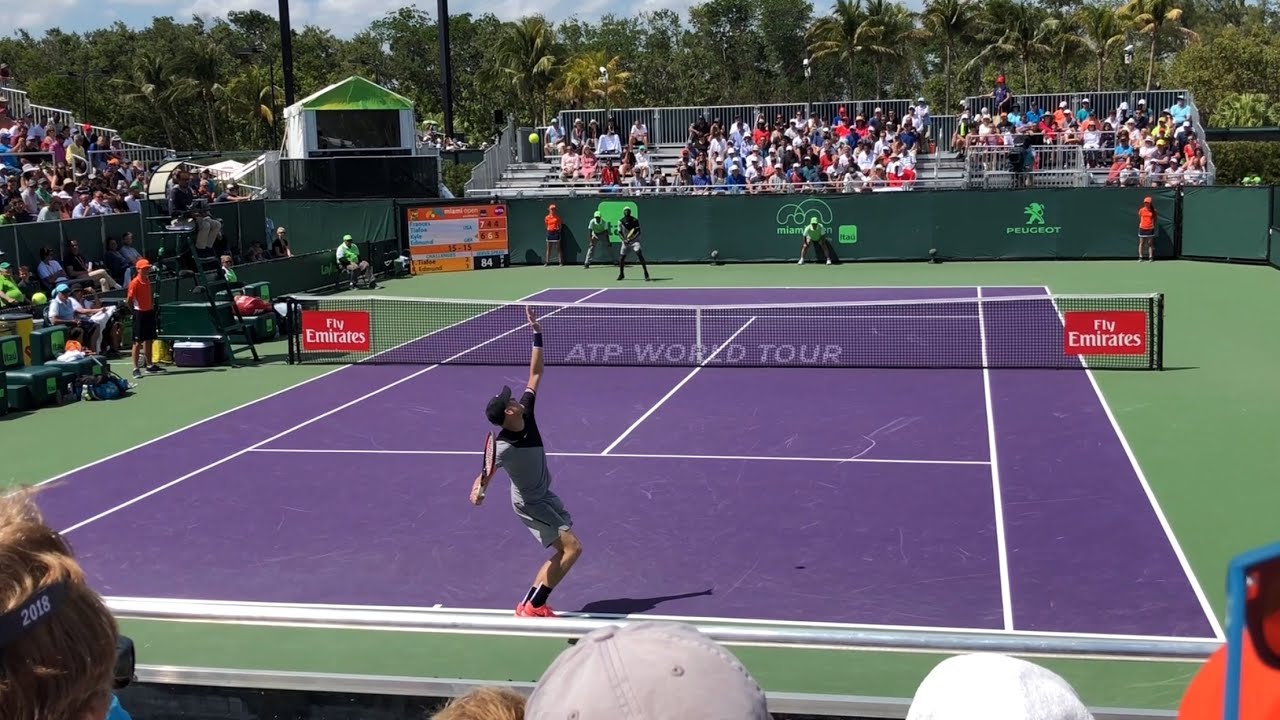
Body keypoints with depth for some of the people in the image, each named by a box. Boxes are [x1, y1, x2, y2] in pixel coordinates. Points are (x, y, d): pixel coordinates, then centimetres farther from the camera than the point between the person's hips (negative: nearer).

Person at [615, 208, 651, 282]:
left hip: (635, 240, -3)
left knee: (639, 254, -24)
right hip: (625, 241, 3)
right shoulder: (620, 222, -1)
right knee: (621, 258, 3)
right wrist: (624, 240, -17)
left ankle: (646, 273, -21)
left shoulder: (635, 220, -7)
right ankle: (621, 274, 26)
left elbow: (638, 232, -10)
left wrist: (632, 238, -24)